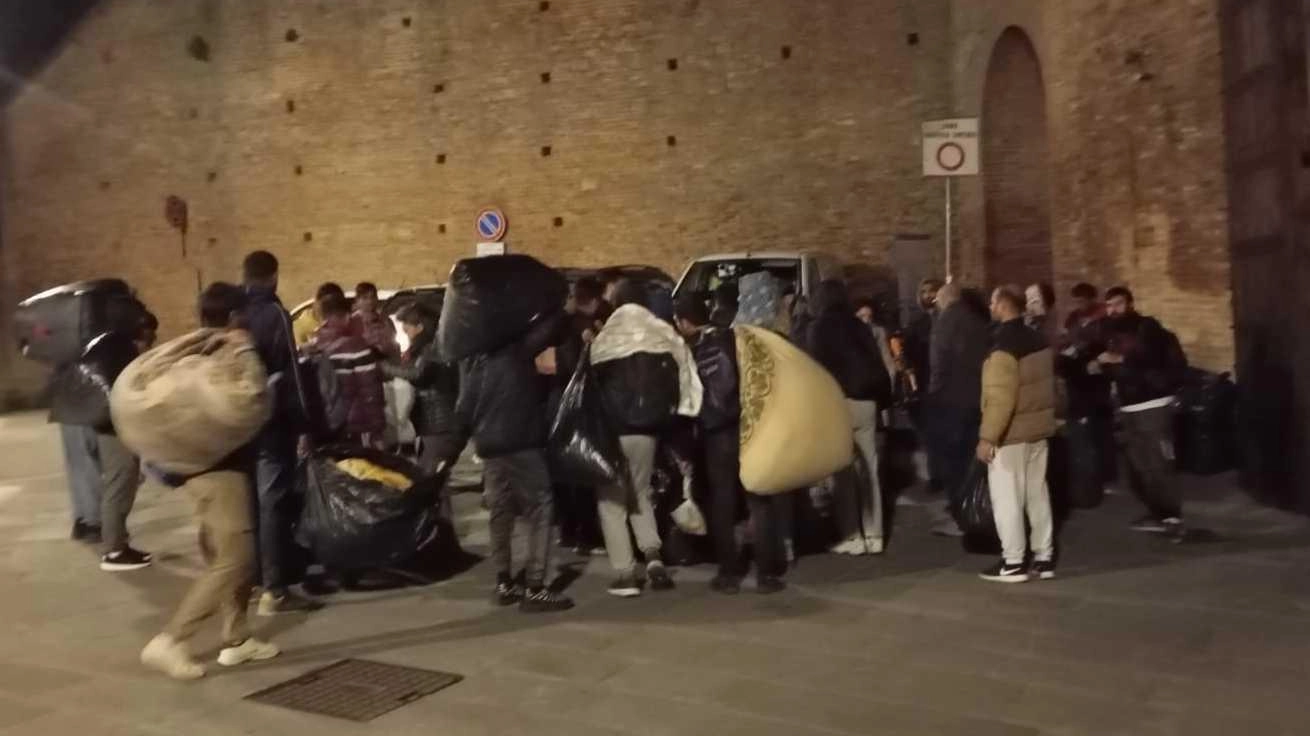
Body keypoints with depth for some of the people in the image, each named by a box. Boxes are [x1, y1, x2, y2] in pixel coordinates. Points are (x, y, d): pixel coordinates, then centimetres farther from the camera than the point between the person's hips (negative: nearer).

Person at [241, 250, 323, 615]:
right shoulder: (273, 313, -11)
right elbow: (290, 373, -14)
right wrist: (302, 424, -11)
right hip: (271, 422, -7)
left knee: (247, 502, 15)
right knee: (273, 503, -6)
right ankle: (274, 589, -7)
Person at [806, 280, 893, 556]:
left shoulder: (819, 328, -2)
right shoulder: (859, 326, 12)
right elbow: (878, 365, 11)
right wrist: (883, 397, 15)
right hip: (865, 402, 5)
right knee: (869, 470, 6)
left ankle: (852, 536, -2)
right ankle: (873, 535, 8)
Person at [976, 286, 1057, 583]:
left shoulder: (1004, 346, -20)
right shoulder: (1039, 340, 6)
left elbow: (1000, 398, -25)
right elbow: (1046, 385, 14)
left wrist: (987, 436, -21)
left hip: (1011, 433, -8)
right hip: (1038, 428, 8)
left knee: (1007, 499, 0)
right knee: (1038, 494, 14)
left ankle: (1013, 563, 6)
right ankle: (1044, 558, 20)